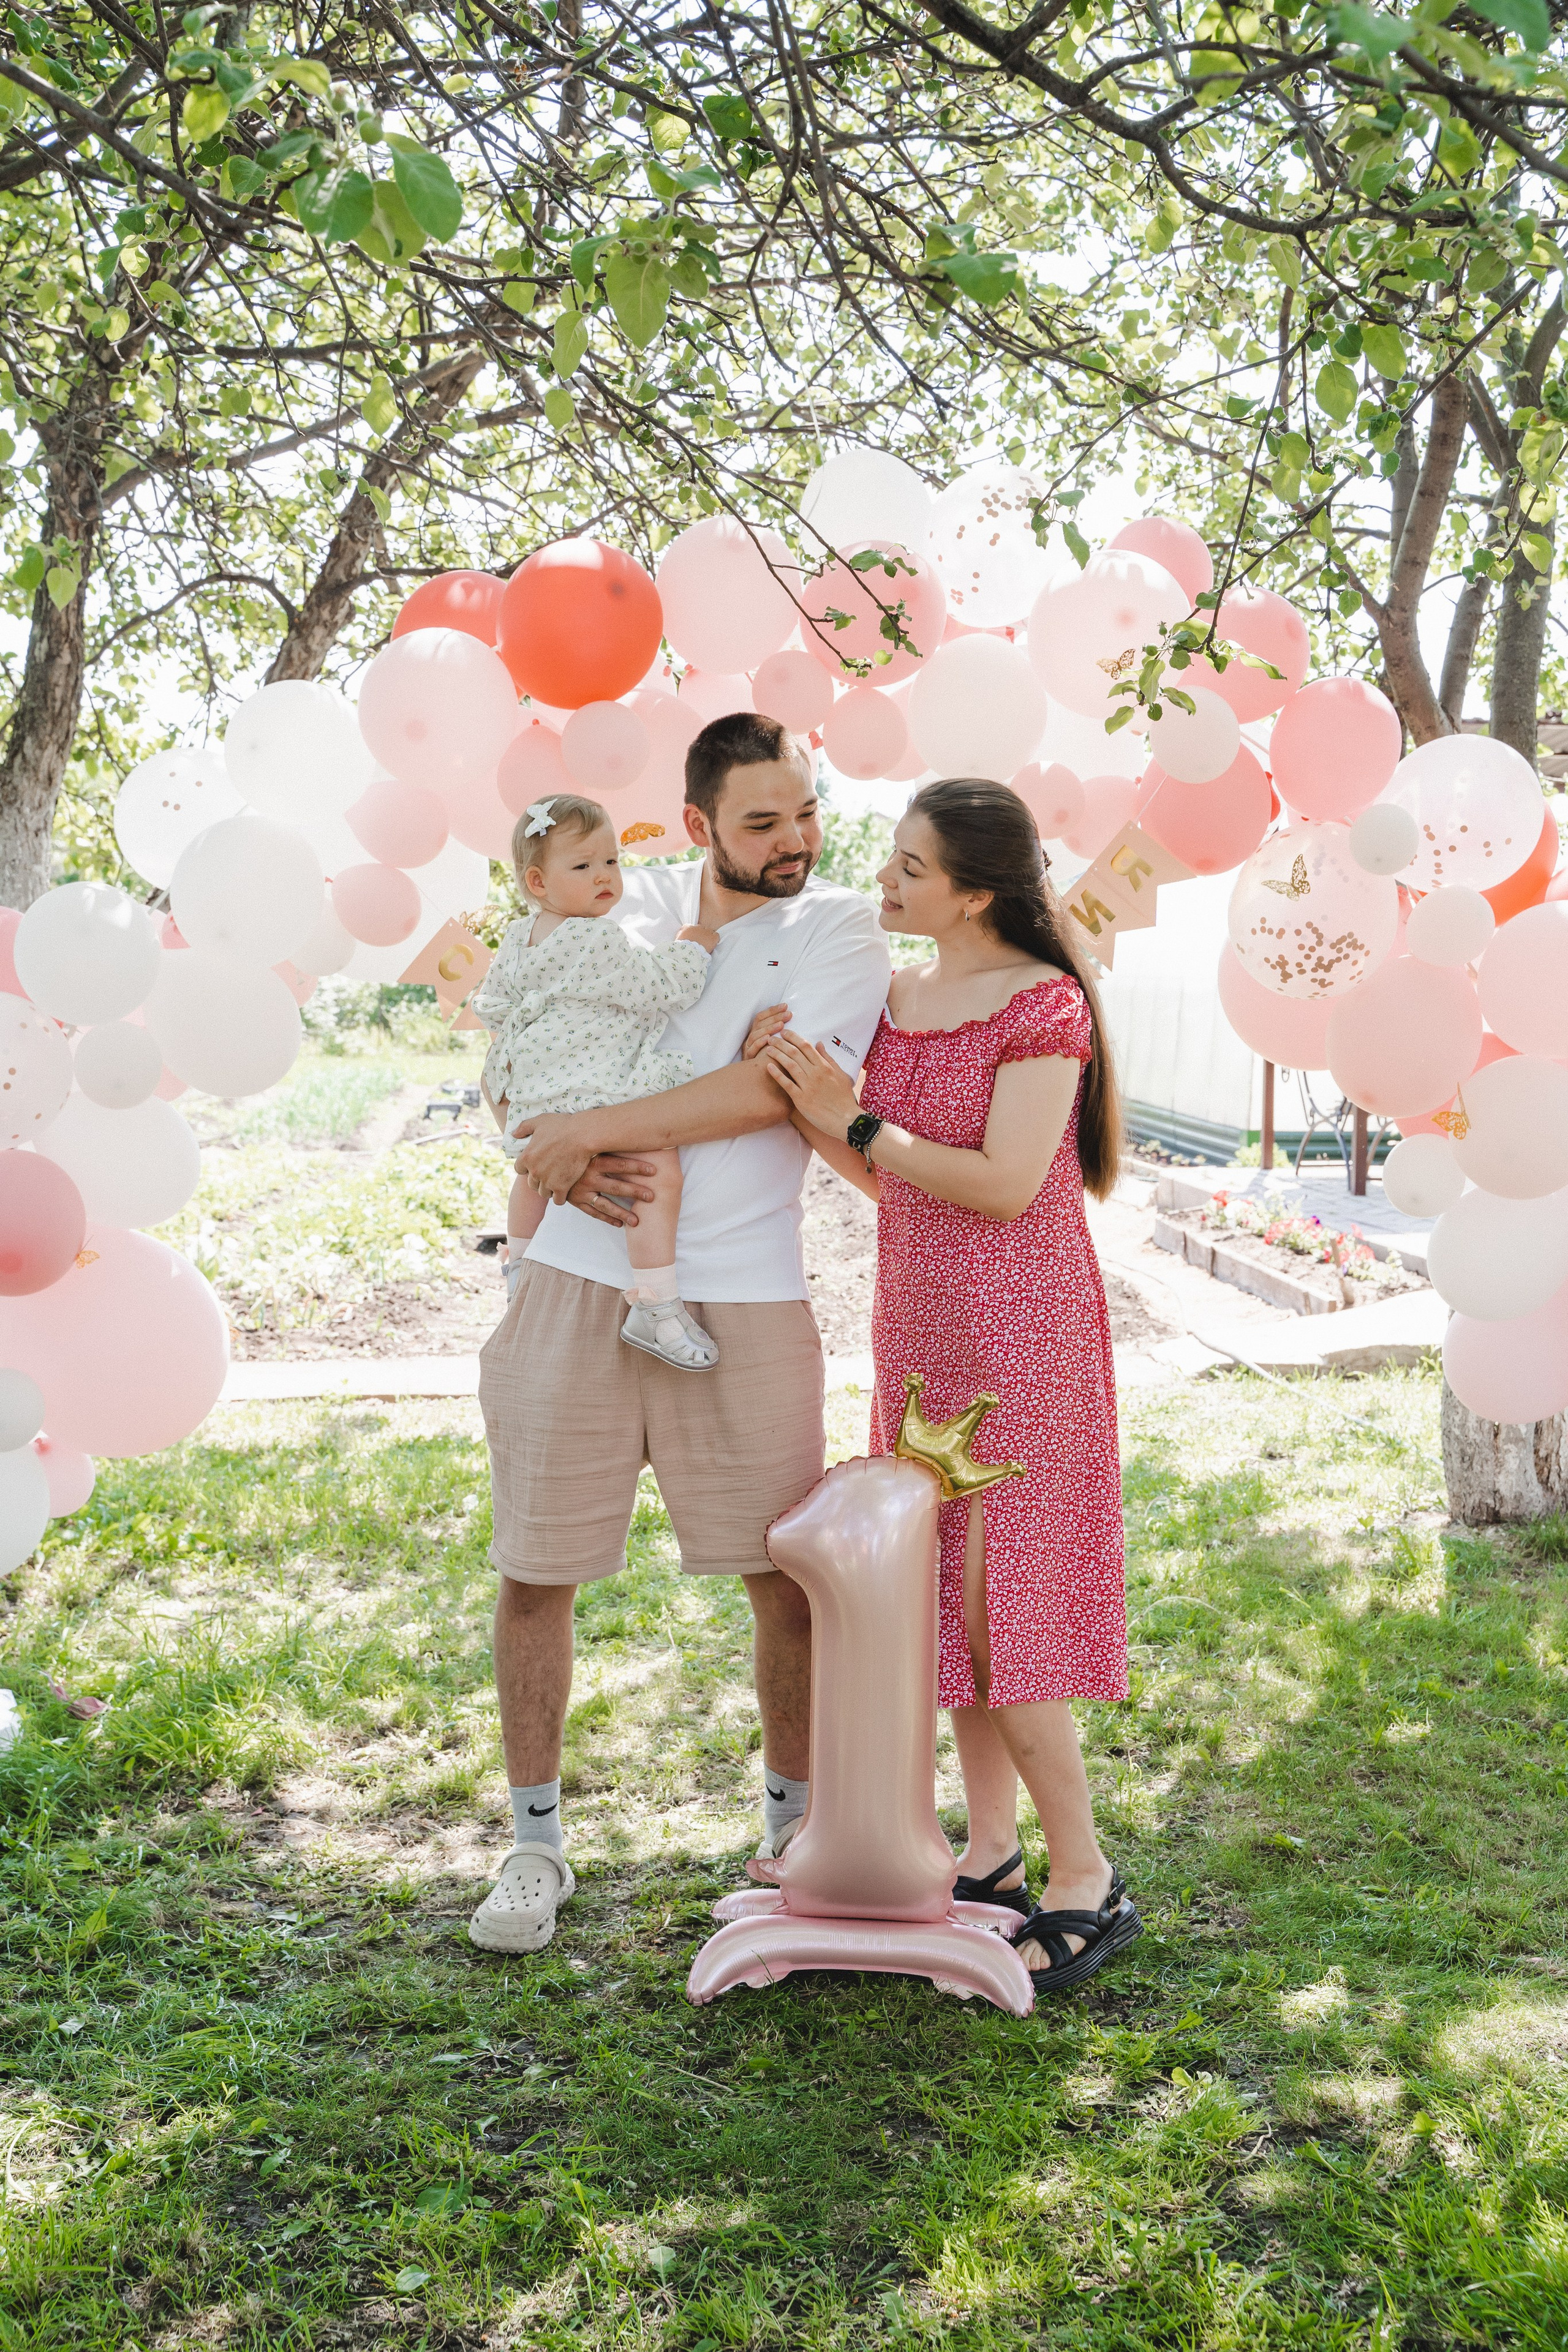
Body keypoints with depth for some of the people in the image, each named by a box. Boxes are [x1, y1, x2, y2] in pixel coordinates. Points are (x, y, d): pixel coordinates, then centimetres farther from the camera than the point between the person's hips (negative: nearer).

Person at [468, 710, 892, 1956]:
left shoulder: (842, 929, 0)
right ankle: (536, 1842, 24)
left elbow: (773, 1087, -14)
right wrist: (569, 1162, -10)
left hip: (742, 1299, -2)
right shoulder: (629, 902, 9)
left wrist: (596, 1129, -16)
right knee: (535, 1571, 6)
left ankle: (793, 1824, 28)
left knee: (792, 1574, 5)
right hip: (576, 1282, 2)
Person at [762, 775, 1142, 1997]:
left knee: (996, 1605, -6)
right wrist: (807, 1100, -3)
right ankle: (993, 1858, 23)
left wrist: (849, 1118, -15)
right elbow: (884, 1179, 12)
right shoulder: (899, 1001, 10)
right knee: (948, 1594, 11)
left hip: (1019, 1329, -8)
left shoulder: (1043, 1002, -13)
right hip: (923, 1326, 8)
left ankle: (1087, 1882, 8)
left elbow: (1005, 1184, -20)